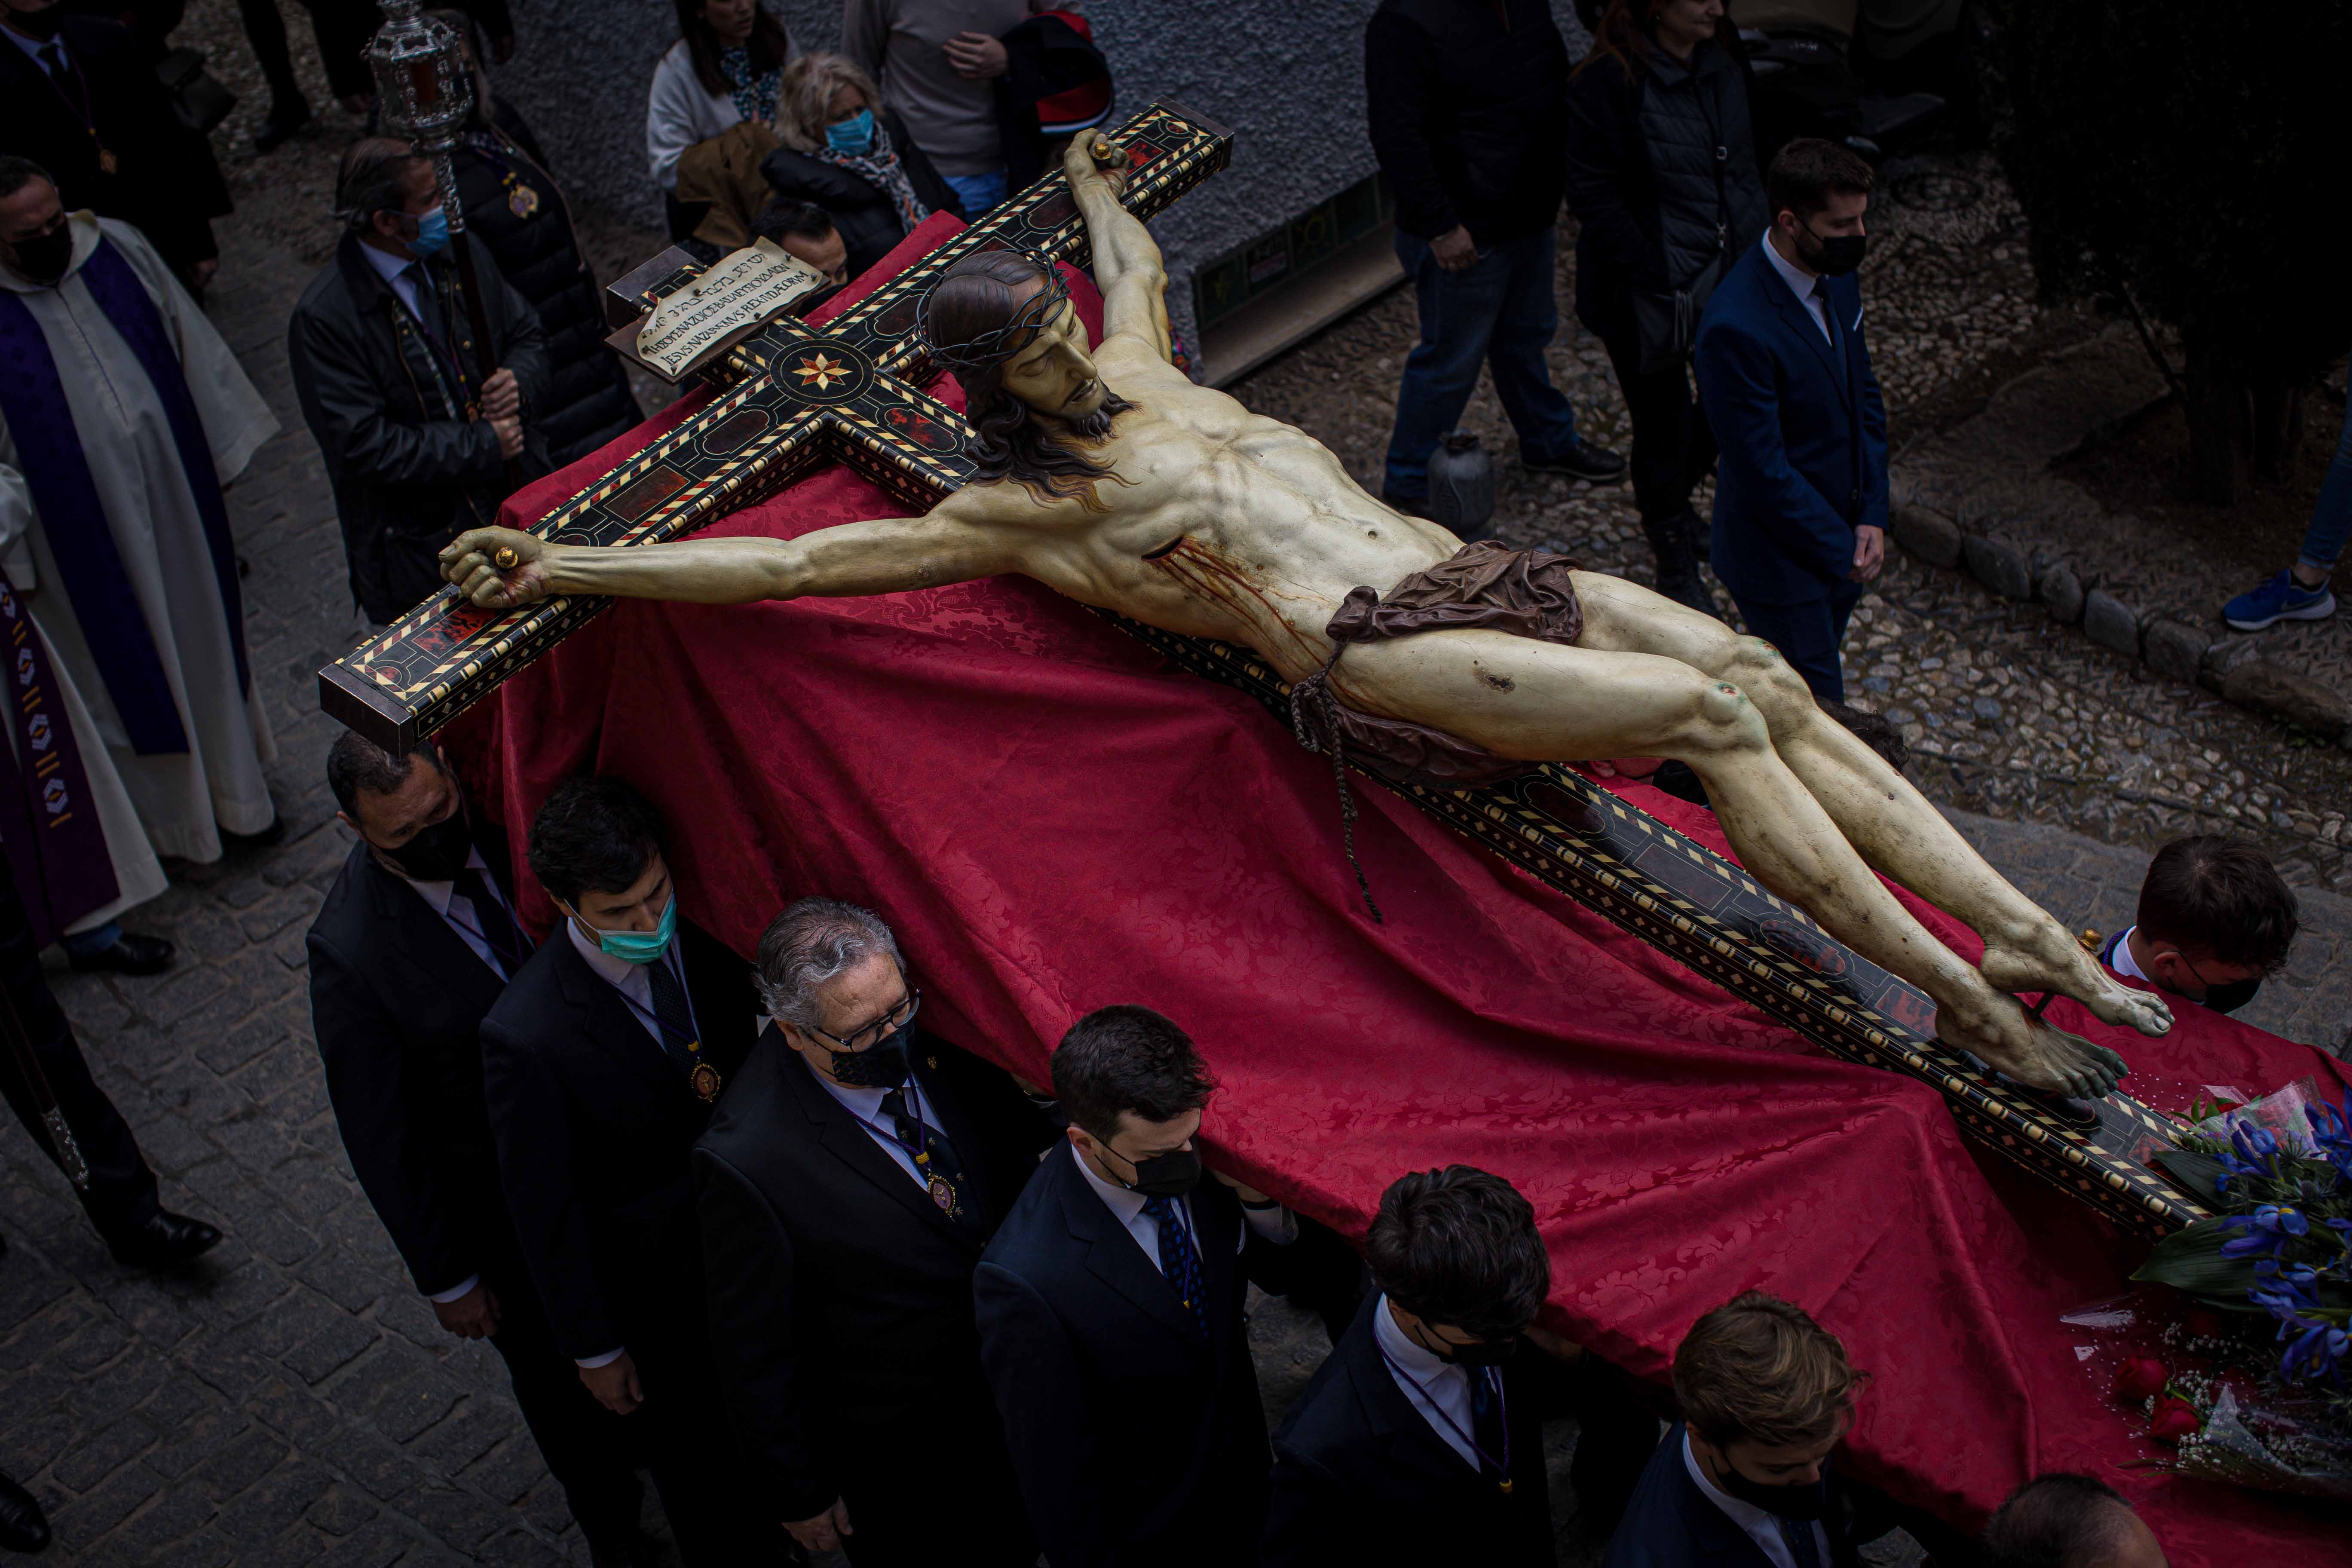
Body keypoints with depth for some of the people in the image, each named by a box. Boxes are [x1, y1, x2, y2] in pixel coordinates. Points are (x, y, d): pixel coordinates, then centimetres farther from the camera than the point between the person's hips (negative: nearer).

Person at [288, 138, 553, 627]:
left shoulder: (460, 252, 0)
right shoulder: (323, 319, -19)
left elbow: (528, 333, 14)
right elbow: (364, 447, -22)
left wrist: (518, 382, -10)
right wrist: (484, 445, -20)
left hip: (524, 498, 5)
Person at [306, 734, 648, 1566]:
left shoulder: (510, 832, -18)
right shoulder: (350, 948, -29)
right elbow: (377, 1137, -18)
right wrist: (446, 1279, -11)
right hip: (495, 1208, -4)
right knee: (555, 1373, 21)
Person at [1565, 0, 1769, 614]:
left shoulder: (1722, 65, 2)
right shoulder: (1606, 83, -20)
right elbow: (1594, 197, -19)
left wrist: (1753, 252, 7)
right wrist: (1659, 280, -20)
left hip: (1727, 271, 7)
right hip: (1649, 294, -7)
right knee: (1664, 421, 6)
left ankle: (1671, 501, 45)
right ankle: (1675, 563, 26)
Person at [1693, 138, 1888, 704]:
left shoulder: (1837, 276, -3)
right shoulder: (1736, 327, -30)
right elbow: (1763, 470, -24)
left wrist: (1872, 517, -1)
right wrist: (1840, 548, -14)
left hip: (1843, 538, 8)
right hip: (1782, 558, -8)